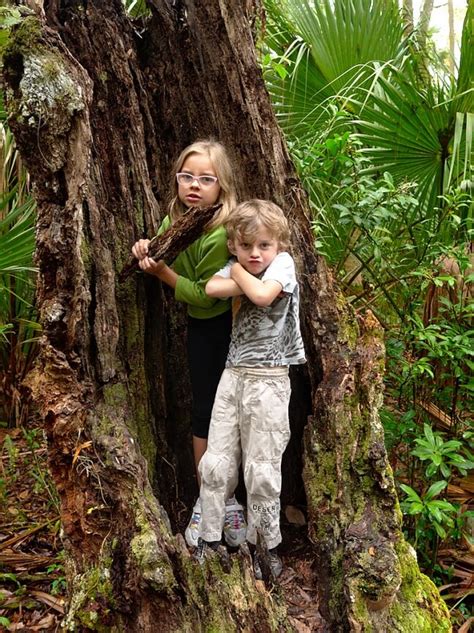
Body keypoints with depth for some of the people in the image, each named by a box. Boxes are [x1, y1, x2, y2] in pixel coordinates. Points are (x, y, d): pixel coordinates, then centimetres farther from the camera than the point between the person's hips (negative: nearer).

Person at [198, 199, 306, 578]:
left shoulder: (283, 262, -4)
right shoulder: (234, 266, 9)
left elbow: (262, 294, -24)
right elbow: (211, 289, -11)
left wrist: (240, 272, -7)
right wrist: (246, 278, -13)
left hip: (268, 381, -5)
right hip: (233, 375, 5)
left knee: (261, 470, 2)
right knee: (216, 463, 7)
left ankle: (265, 544, 21)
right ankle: (210, 540, 22)